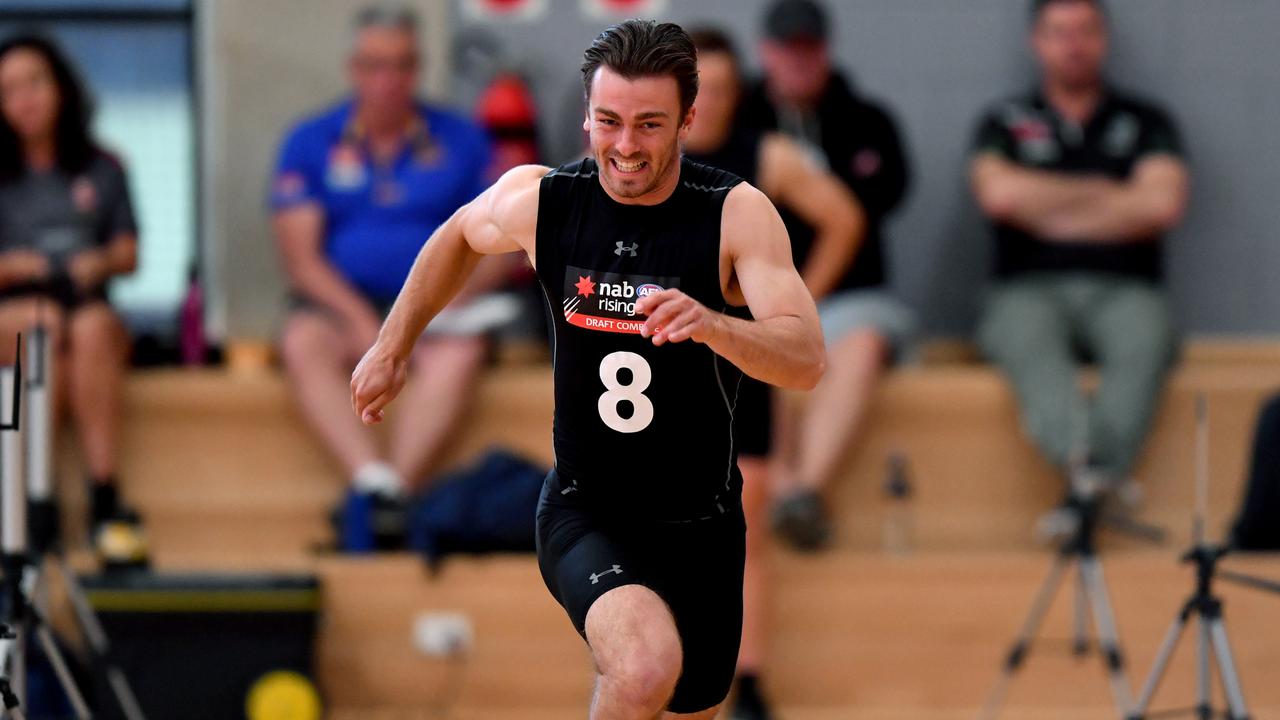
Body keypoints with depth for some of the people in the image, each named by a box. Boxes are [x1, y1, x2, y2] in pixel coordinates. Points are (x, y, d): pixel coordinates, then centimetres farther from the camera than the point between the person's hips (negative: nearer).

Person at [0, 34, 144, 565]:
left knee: (92, 326, -35)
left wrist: (98, 264, -9)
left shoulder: (101, 169, 16)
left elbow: (127, 253, 12)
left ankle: (104, 502, -42)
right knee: (45, 323, -37)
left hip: (89, 307, 1)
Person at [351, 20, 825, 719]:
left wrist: (711, 324, -44)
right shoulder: (538, 199, -9)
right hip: (583, 513, -1)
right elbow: (460, 235, 15)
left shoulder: (736, 214, -15)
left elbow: (806, 362, -26)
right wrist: (392, 347, 19)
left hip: (699, 524, 1)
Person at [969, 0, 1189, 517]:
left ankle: (1089, 483, -54)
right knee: (1027, 337, -38)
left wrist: (1050, 212, 4)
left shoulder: (1145, 122, 19)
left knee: (1144, 336, -37)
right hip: (1029, 290, 0)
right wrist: (1100, 192, 6)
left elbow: (1163, 203, 1)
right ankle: (1093, 471, -62)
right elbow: (999, 193, -2)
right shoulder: (1005, 123, 19)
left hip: (1121, 291, 1)